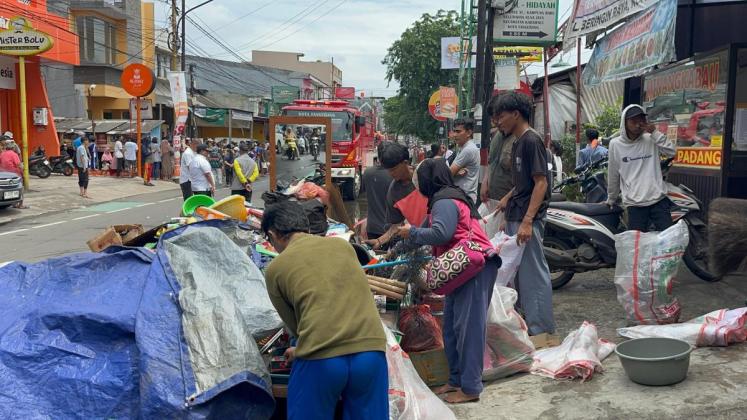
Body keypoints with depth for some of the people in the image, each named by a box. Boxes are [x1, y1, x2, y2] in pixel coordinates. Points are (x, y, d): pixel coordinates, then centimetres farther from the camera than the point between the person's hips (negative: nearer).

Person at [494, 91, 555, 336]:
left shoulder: (532, 141, -12)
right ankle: (525, 321, 25)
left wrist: (527, 221, -24)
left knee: (534, 273, -4)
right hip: (515, 217, 10)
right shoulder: (518, 143, 16)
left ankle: (542, 329, 3)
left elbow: (541, 182, -18)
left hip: (528, 219, -10)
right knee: (520, 272, 15)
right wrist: (507, 199, 17)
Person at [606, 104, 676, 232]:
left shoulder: (651, 140, 4)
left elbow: (671, 152, -9)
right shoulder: (615, 144, 2)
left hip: (658, 200, 1)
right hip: (634, 204, -1)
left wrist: (655, 133, -12)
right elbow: (613, 175, 8)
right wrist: (611, 199, 16)